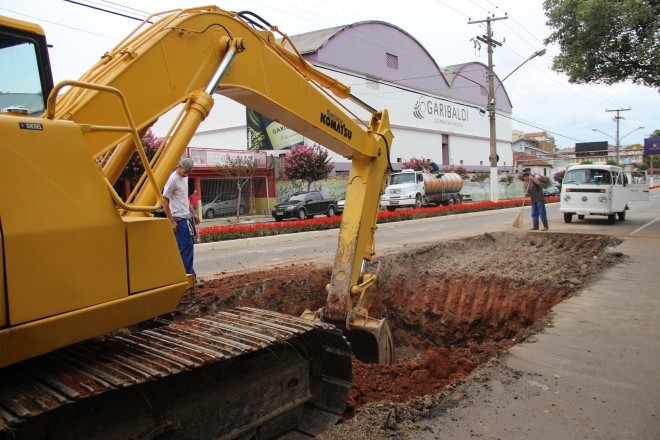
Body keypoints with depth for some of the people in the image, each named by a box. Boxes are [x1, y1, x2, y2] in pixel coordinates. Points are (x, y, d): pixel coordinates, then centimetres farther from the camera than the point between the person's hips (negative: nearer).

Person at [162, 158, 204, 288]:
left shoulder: (185, 178, 12)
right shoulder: (173, 179, -14)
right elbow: (164, 201, -14)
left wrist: (194, 213, 19)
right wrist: (171, 221, -15)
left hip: (187, 217, 9)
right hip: (179, 219, -9)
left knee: (188, 246, 10)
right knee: (186, 247, -8)